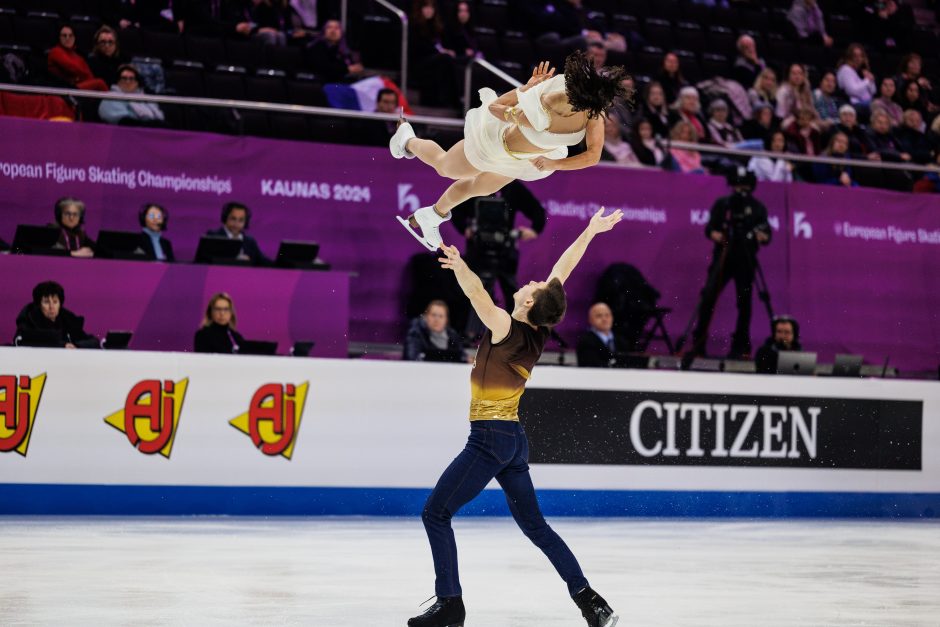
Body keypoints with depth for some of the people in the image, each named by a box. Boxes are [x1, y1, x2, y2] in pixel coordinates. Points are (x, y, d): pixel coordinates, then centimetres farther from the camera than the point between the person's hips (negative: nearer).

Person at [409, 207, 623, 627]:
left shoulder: (508, 331, -17)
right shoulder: (538, 332, 2)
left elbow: (478, 295, -38)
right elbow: (563, 268, 11)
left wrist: (458, 266, -52)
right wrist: (591, 231, 19)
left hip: (489, 438, -8)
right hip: (513, 440, 8)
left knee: (435, 513, -2)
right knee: (534, 524, 12)